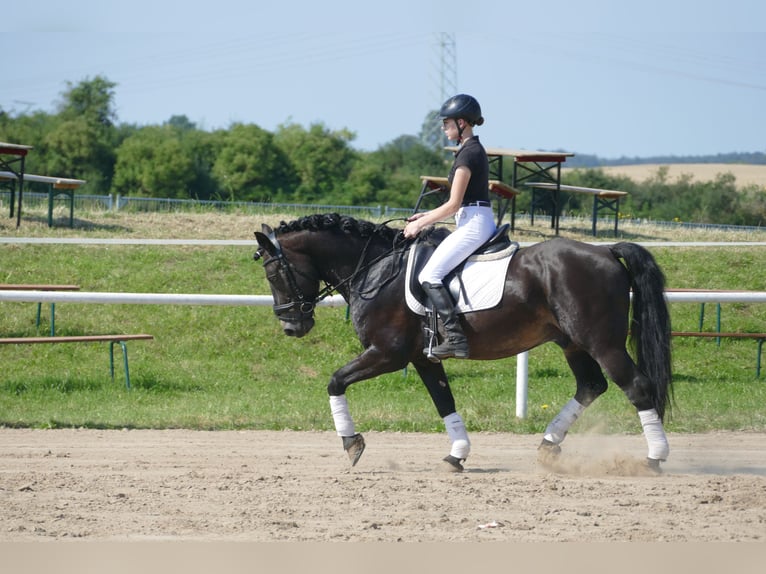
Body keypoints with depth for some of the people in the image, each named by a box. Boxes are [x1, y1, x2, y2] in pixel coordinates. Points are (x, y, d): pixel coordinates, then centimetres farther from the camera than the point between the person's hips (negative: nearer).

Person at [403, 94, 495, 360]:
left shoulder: (468, 154, -14)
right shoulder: (474, 150, 17)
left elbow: (453, 204, -16)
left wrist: (420, 224, -7)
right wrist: (427, 216, 19)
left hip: (473, 224, -11)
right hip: (477, 221, 11)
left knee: (429, 275, -18)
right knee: (434, 273, 18)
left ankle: (455, 338, -25)